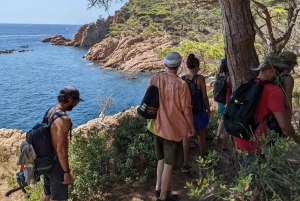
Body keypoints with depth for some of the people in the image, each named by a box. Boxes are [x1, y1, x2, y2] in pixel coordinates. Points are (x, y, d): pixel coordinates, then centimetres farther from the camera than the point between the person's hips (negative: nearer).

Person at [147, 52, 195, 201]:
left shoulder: (155, 79, -6)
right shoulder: (181, 84, -19)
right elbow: (186, 109, -15)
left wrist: (149, 120, 17)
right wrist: (191, 128, 0)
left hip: (157, 126, 5)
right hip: (174, 129, -5)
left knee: (161, 158, 25)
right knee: (169, 163, 9)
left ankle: (158, 188, 35)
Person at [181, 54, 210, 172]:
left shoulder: (182, 79, -4)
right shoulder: (200, 78, -13)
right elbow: (204, 96, -10)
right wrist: (208, 109, 4)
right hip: (199, 110, -2)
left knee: (186, 136, 7)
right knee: (201, 135, 18)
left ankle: (185, 164, 6)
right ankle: (202, 158, 36)